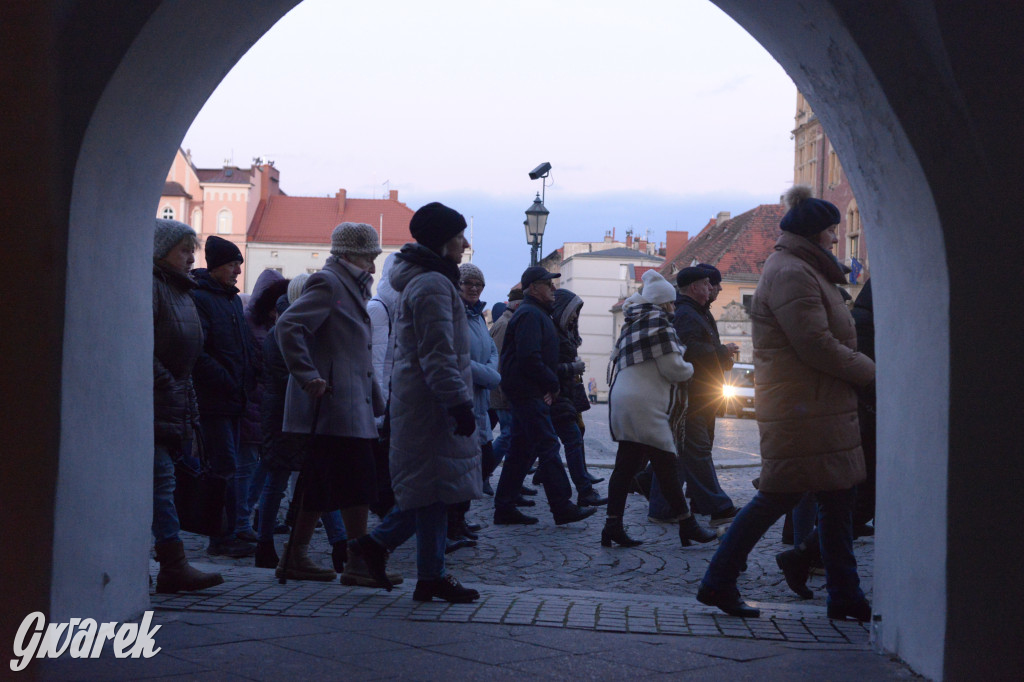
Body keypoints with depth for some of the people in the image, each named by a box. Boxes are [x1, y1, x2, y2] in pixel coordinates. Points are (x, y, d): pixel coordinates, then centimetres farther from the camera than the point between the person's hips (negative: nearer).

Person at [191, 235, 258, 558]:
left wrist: (250, 383, 9)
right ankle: (224, 538, -1)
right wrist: (228, 382, -19)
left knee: (238, 468, 9)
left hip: (237, 400, 8)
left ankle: (237, 531, 14)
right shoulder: (199, 298, -9)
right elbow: (198, 355, -18)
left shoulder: (233, 299, 19)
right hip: (214, 401, -8)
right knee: (225, 470, -6)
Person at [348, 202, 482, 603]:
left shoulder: (424, 281, 20)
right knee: (436, 487, -4)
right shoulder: (432, 285, -14)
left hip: (423, 401, 10)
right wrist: (459, 403, -22)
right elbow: (438, 356, -21)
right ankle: (431, 578, 2)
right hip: (432, 403, -10)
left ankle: (377, 543, 17)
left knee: (431, 488, 13)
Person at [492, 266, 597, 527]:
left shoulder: (537, 314, 21)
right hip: (528, 392, -11)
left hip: (526, 393, 11)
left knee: (521, 451, 10)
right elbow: (529, 357, -23)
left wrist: (549, 385, 9)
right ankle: (562, 507, -7)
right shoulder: (530, 314, -13)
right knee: (548, 447, -9)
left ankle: (504, 508, 13)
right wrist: (552, 384, -13)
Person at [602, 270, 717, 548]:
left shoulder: (631, 325, 19)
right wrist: (689, 368, 9)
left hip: (622, 400, 9)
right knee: (666, 465, -4)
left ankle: (613, 525, 3)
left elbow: (616, 365, 23)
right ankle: (687, 524, 1)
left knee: (625, 465, 7)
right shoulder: (659, 324, -8)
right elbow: (673, 368, -13)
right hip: (645, 406, -9)